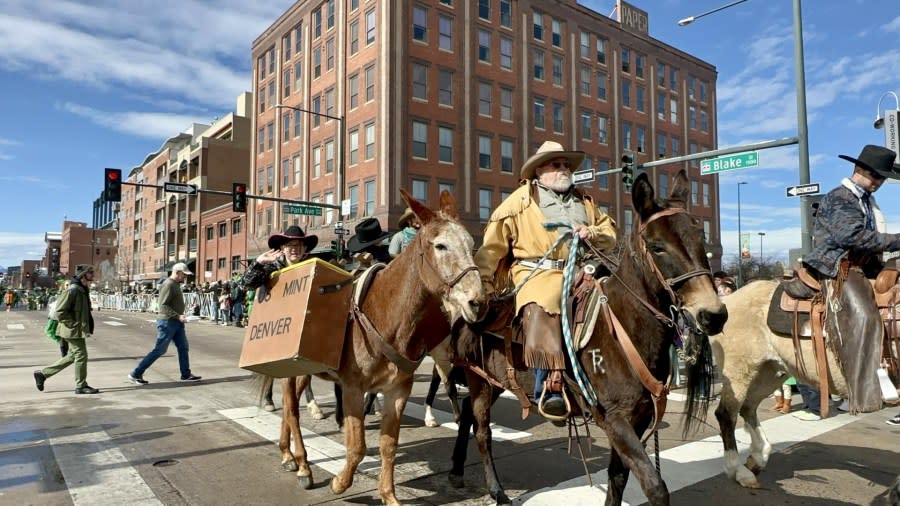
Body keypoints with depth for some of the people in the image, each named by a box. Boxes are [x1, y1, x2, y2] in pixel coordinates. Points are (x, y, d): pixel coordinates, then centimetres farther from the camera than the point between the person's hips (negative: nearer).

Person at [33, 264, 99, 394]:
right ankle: (81, 386, 9)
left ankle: (43, 374, 27)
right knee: (81, 355, -2)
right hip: (74, 331, -10)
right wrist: (73, 325, -18)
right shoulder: (72, 290, -18)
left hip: (78, 330, 10)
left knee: (72, 356, 17)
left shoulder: (82, 290, 13)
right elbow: (59, 311, -22)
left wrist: (88, 327, 15)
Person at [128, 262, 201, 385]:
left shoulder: (176, 284, 13)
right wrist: (178, 316, -28)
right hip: (167, 322, -10)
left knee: (183, 347, 10)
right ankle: (136, 374, 6)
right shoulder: (168, 285, -17)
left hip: (176, 322, 10)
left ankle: (186, 375, 17)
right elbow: (163, 305, -24)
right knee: (159, 350, -4)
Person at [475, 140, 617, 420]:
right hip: (538, 276, -5)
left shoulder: (584, 202, 25)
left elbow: (610, 234, 26)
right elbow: (493, 244, 5)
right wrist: (484, 280, -1)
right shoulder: (520, 201, 9)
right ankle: (550, 390, -19)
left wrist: (593, 233, 2)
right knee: (543, 323, -27)